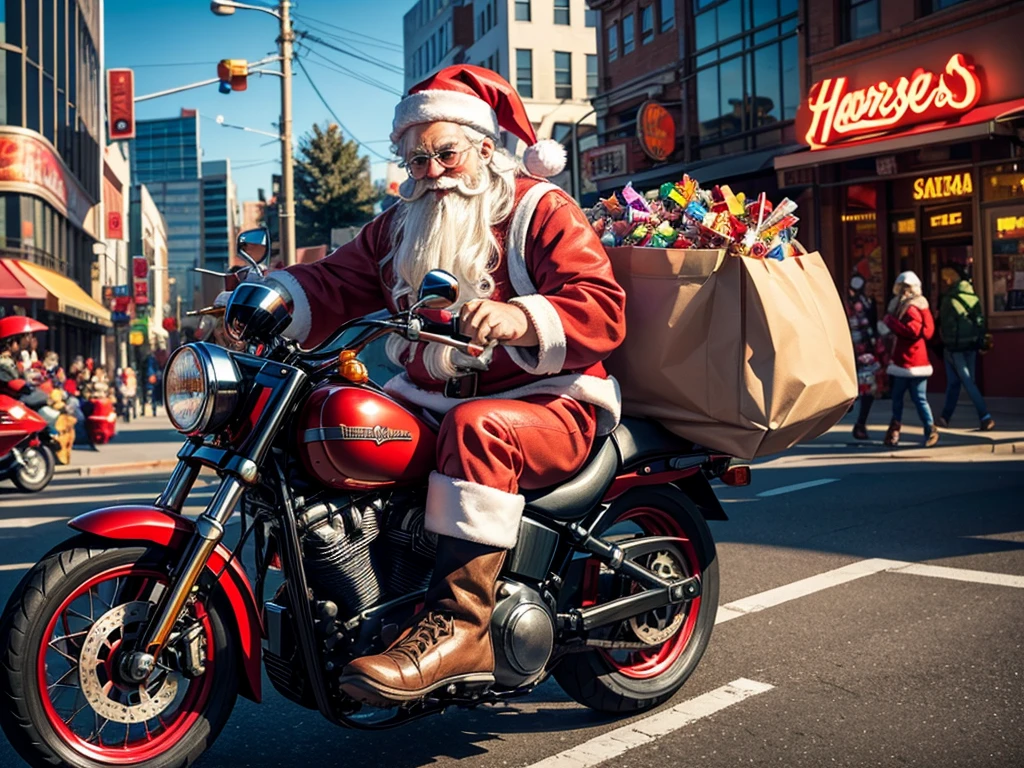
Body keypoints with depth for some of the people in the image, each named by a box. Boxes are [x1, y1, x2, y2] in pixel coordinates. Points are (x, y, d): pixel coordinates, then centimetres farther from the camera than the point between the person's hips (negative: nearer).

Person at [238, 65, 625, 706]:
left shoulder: (541, 209, -1)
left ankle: (459, 624, -39)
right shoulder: (400, 228, 19)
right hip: (428, 400, 6)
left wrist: (520, 319, -34)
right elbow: (336, 282, 10)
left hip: (546, 404, -6)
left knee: (477, 429, -37)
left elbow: (601, 307, -15)